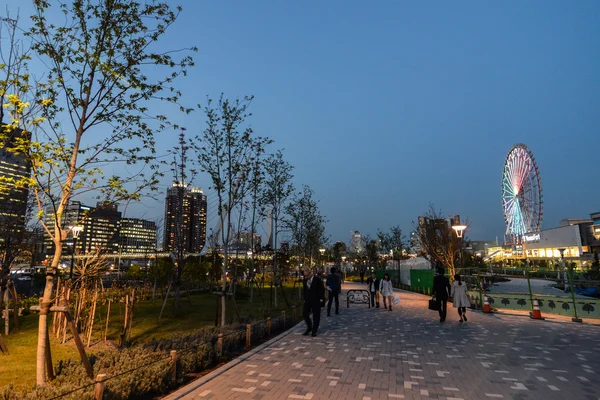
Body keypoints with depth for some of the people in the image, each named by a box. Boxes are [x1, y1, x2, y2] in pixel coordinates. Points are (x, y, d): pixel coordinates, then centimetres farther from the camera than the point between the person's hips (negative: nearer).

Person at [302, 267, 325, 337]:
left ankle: (314, 331, 13)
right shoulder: (305, 280, 9)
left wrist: (321, 299, -10)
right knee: (305, 314, 2)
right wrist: (305, 299, 11)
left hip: (316, 300, -5)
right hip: (308, 300, 5)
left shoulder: (317, 280, -7)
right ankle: (309, 328, 21)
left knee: (316, 316, 1)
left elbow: (322, 290, -6)